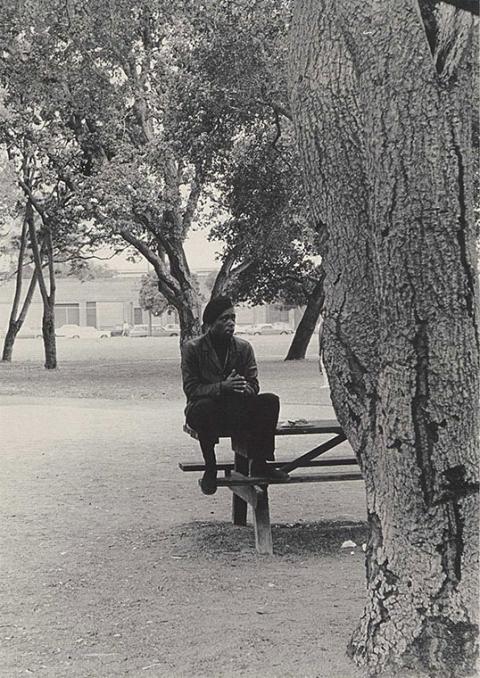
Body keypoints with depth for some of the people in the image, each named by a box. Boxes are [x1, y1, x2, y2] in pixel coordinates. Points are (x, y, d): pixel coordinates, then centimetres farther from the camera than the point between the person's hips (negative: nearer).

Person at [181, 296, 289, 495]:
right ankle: (210, 468, -22)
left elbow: (253, 386, 2)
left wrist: (243, 388, -24)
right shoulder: (192, 348, -5)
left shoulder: (243, 347, 6)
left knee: (270, 401, -21)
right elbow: (191, 389, -12)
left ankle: (259, 463, -13)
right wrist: (222, 387, -28)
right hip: (207, 413, -3)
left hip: (237, 414, 4)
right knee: (204, 406, -38)